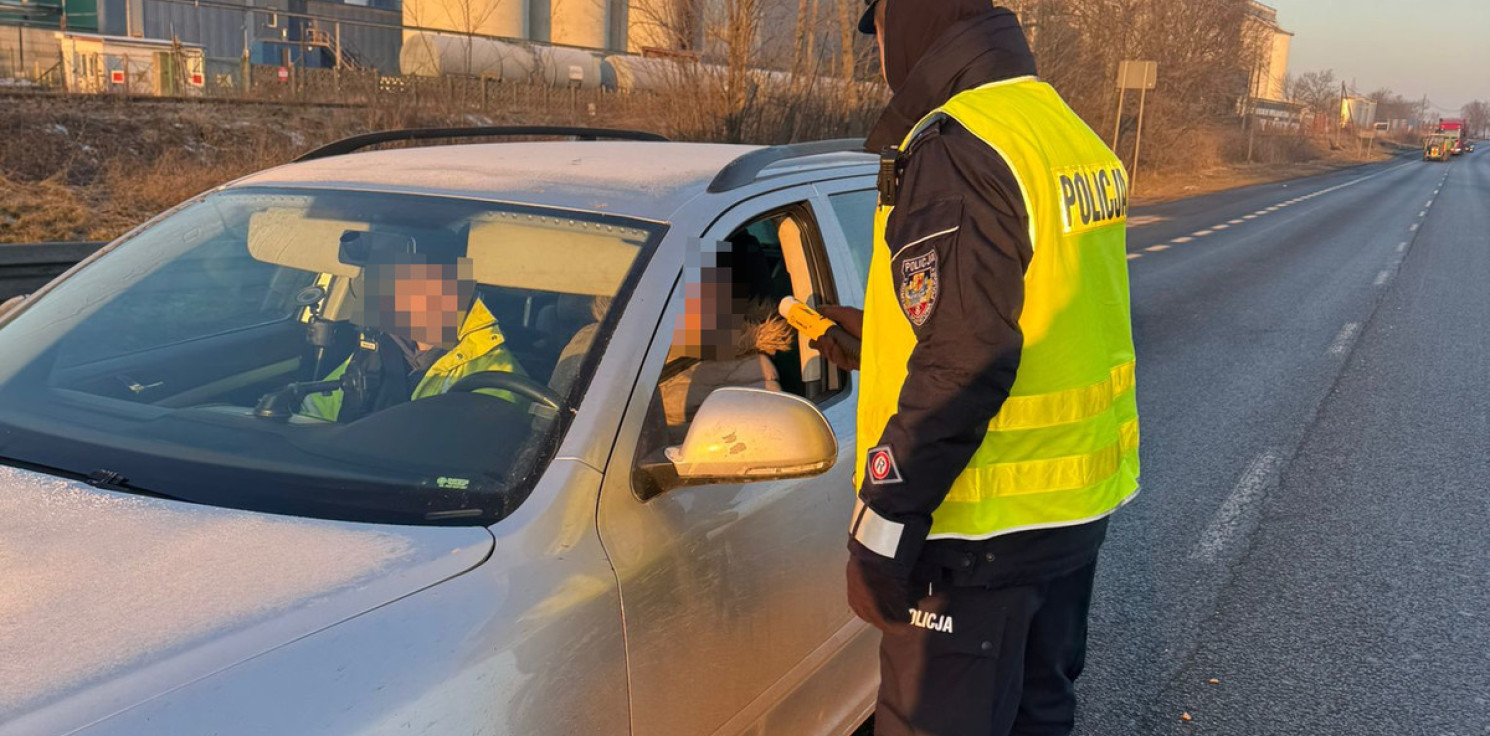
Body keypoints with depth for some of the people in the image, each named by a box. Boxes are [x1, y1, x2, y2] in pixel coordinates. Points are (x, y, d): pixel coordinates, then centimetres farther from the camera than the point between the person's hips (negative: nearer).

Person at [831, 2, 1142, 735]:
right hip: (1080, 506, 9)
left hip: (984, 530, -9)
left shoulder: (955, 149, -19)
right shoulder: (1072, 134, 10)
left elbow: (962, 365, -25)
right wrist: (879, 331, 21)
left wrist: (880, 528, -20)